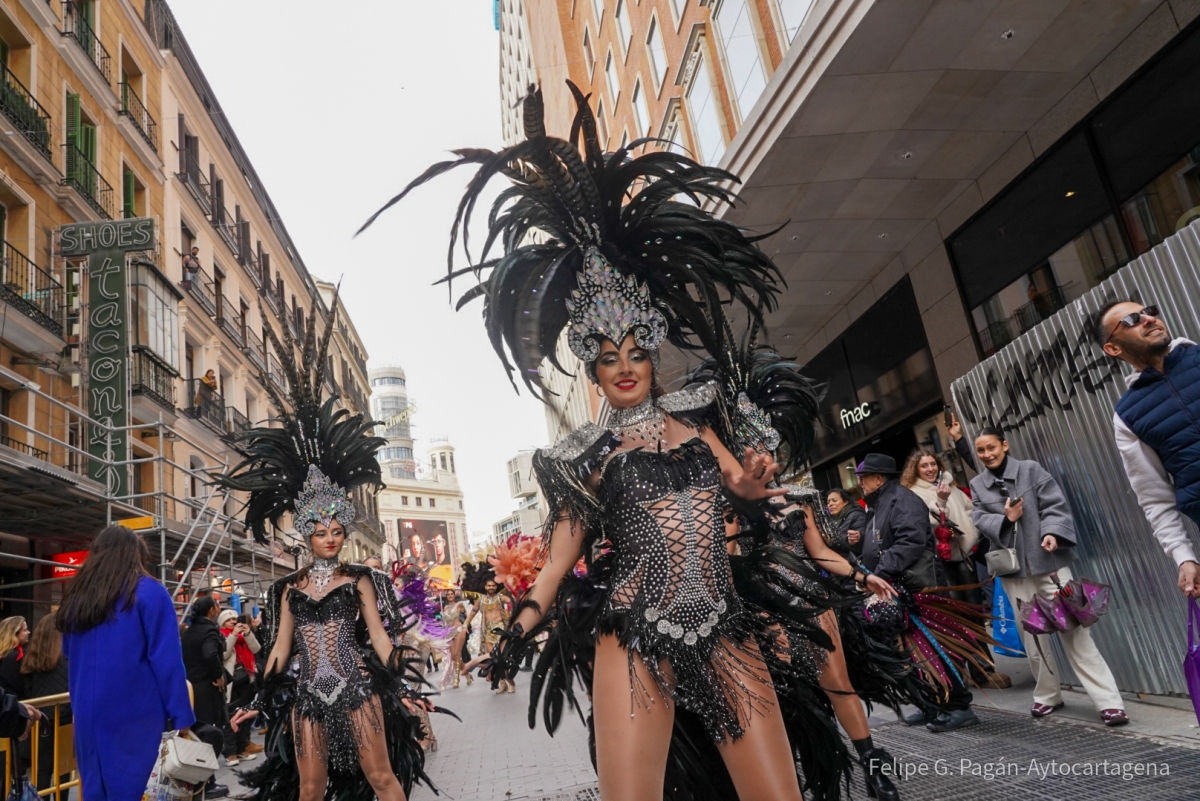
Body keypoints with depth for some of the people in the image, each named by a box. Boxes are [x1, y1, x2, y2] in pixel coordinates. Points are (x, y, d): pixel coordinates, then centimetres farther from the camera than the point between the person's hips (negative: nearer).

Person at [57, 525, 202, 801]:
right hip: (133, 716, -6)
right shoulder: (149, 592, -9)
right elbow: (167, 661, -12)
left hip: (88, 714, 6)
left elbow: (69, 654, 22)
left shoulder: (76, 595, 9)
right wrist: (181, 715, -9)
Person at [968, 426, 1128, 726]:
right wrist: (1005, 519, -16)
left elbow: (1055, 505, -6)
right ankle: (1047, 695, 24)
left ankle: (1109, 701, -1)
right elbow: (978, 520, 1)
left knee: (1073, 629, -5)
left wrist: (1052, 532, -22)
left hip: (1048, 561, -3)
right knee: (1030, 635, 9)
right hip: (1013, 568, 3)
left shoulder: (1031, 470, 1)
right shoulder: (976, 485, 8)